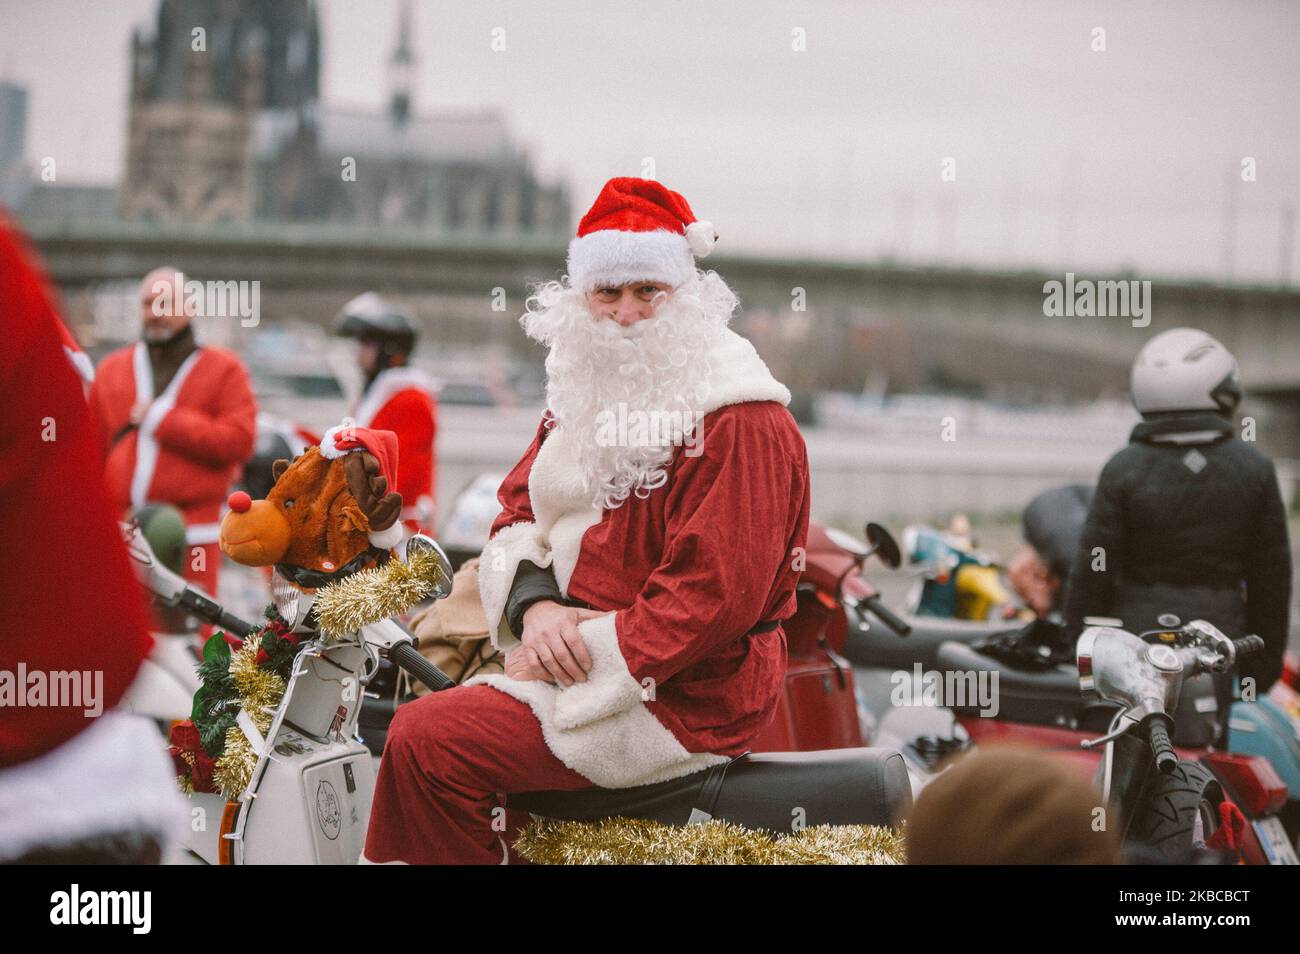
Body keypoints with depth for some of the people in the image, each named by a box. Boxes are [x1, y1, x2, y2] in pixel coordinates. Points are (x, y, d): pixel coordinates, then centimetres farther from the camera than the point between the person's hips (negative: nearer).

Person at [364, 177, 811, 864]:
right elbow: (520, 508, 10)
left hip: (683, 698, -9)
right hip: (579, 649, 9)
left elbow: (715, 596, -22)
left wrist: (585, 652, -21)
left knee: (428, 741, -21)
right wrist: (534, 604, -11)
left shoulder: (742, 421, -15)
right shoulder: (584, 390, 14)